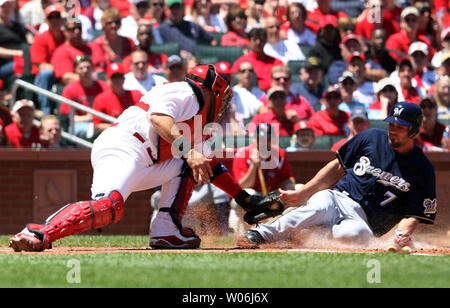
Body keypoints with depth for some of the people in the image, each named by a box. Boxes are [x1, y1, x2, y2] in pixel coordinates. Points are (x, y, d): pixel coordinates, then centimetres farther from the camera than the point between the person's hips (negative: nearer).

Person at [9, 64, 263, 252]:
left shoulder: (195, 126, 33)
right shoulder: (185, 93, 5)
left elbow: (208, 163, 37)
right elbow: (158, 116, -14)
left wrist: (243, 197, 35)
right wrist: (187, 150, -21)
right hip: (123, 147, -10)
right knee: (109, 206, -33)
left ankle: (167, 230, 1)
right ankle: (37, 234, -37)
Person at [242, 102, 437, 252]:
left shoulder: (423, 169, 1)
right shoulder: (372, 138, 9)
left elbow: (415, 214, 0)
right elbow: (338, 167, 14)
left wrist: (403, 233, -24)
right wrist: (300, 193, 7)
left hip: (363, 219, -2)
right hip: (336, 198, 2)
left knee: (359, 234, -40)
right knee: (319, 208, -37)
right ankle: (261, 233, -46)